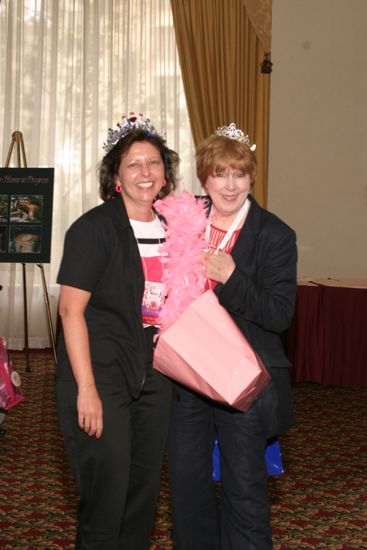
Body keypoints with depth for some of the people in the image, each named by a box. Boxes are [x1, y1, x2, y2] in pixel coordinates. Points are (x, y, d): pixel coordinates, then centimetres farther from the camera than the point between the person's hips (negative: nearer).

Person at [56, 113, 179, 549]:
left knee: (145, 489, 14)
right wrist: (86, 389, -18)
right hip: (100, 372, -6)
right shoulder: (93, 228, -10)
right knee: (106, 493, -1)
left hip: (154, 376, 6)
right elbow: (71, 309, -14)